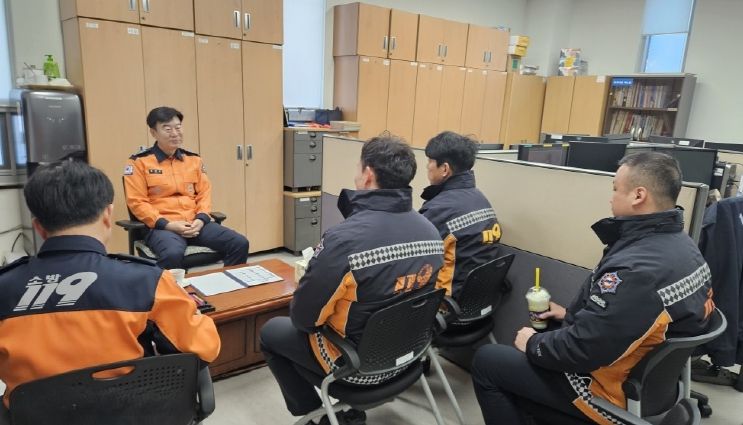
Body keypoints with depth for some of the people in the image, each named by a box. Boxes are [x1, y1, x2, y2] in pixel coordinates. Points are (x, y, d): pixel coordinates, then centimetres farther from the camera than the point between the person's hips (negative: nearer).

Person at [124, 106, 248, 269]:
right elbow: (137, 202, -3)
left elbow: (204, 193, 15)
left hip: (195, 223, 5)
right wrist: (167, 225, -14)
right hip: (162, 226, -4)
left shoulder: (193, 159, 15)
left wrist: (201, 219, -5)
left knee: (240, 243, -14)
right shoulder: (139, 162, 1)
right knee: (173, 254, -39)